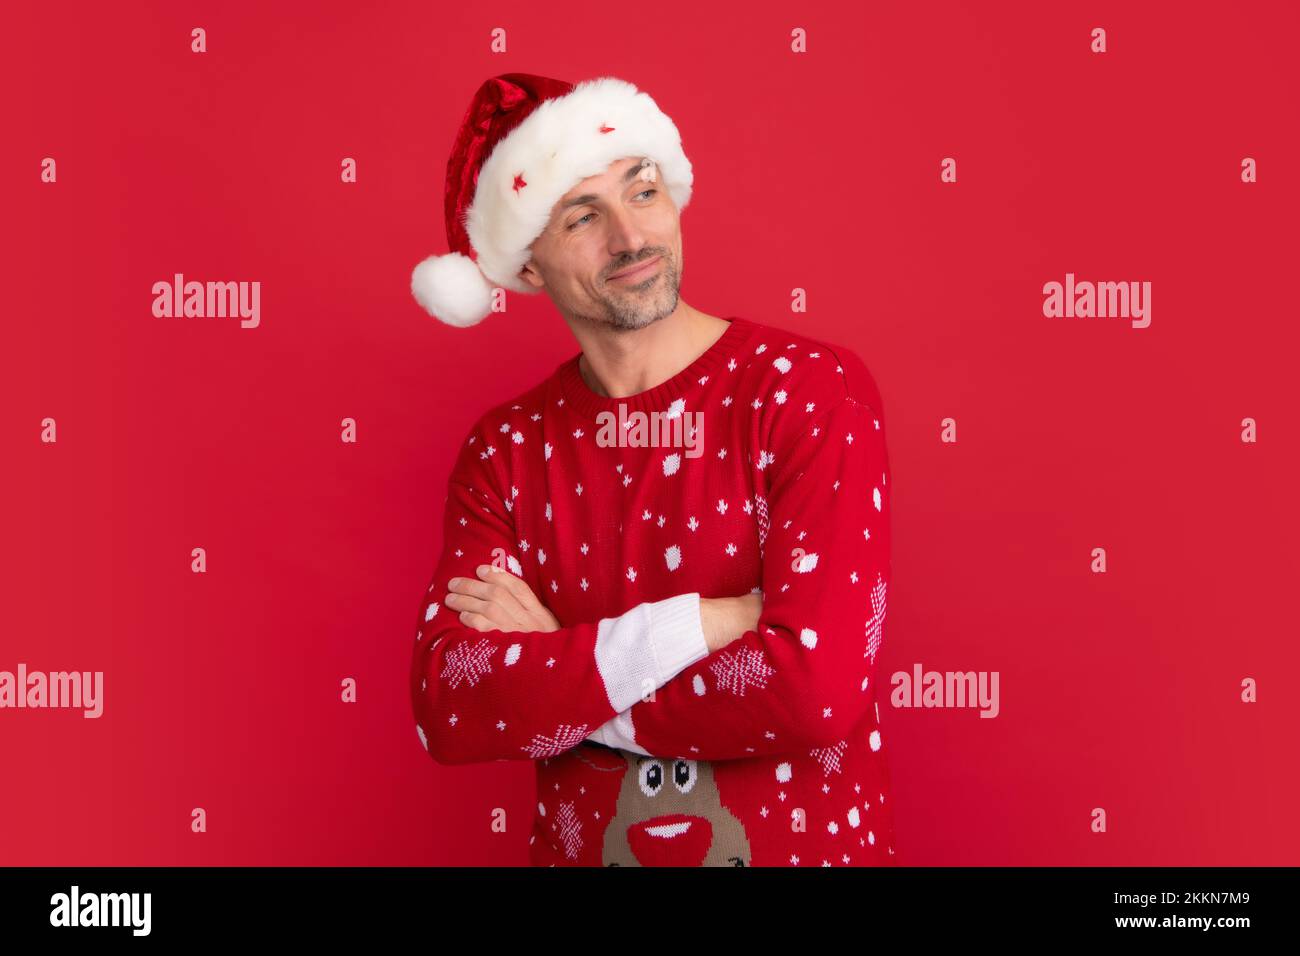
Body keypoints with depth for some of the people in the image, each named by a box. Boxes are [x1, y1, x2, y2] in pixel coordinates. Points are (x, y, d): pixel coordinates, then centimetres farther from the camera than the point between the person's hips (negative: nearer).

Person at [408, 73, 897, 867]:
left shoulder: (814, 390, -15)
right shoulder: (505, 449, -3)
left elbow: (816, 687, -25)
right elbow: (445, 710, -14)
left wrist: (543, 688, -15)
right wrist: (700, 624, -23)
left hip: (804, 845, -3)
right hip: (579, 847, 3)